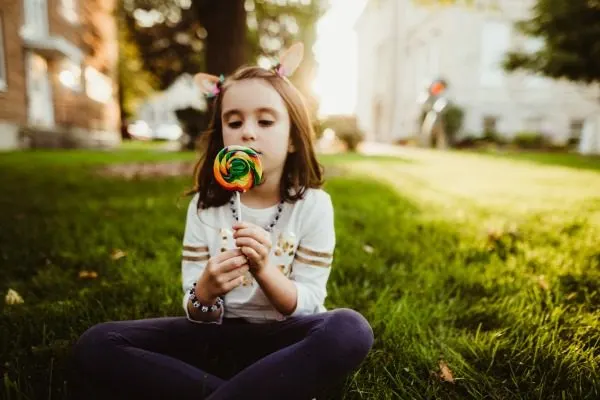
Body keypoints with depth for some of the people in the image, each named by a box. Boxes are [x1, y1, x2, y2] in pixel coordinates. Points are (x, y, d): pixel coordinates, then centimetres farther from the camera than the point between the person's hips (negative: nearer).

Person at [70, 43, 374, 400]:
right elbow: (199, 316, -3)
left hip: (283, 338, -2)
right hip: (221, 336, 3)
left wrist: (265, 269, -28)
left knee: (350, 330, -33)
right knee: (96, 346, -16)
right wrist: (205, 290, -26)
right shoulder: (205, 205, -3)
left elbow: (307, 305, -9)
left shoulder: (313, 204, -9)